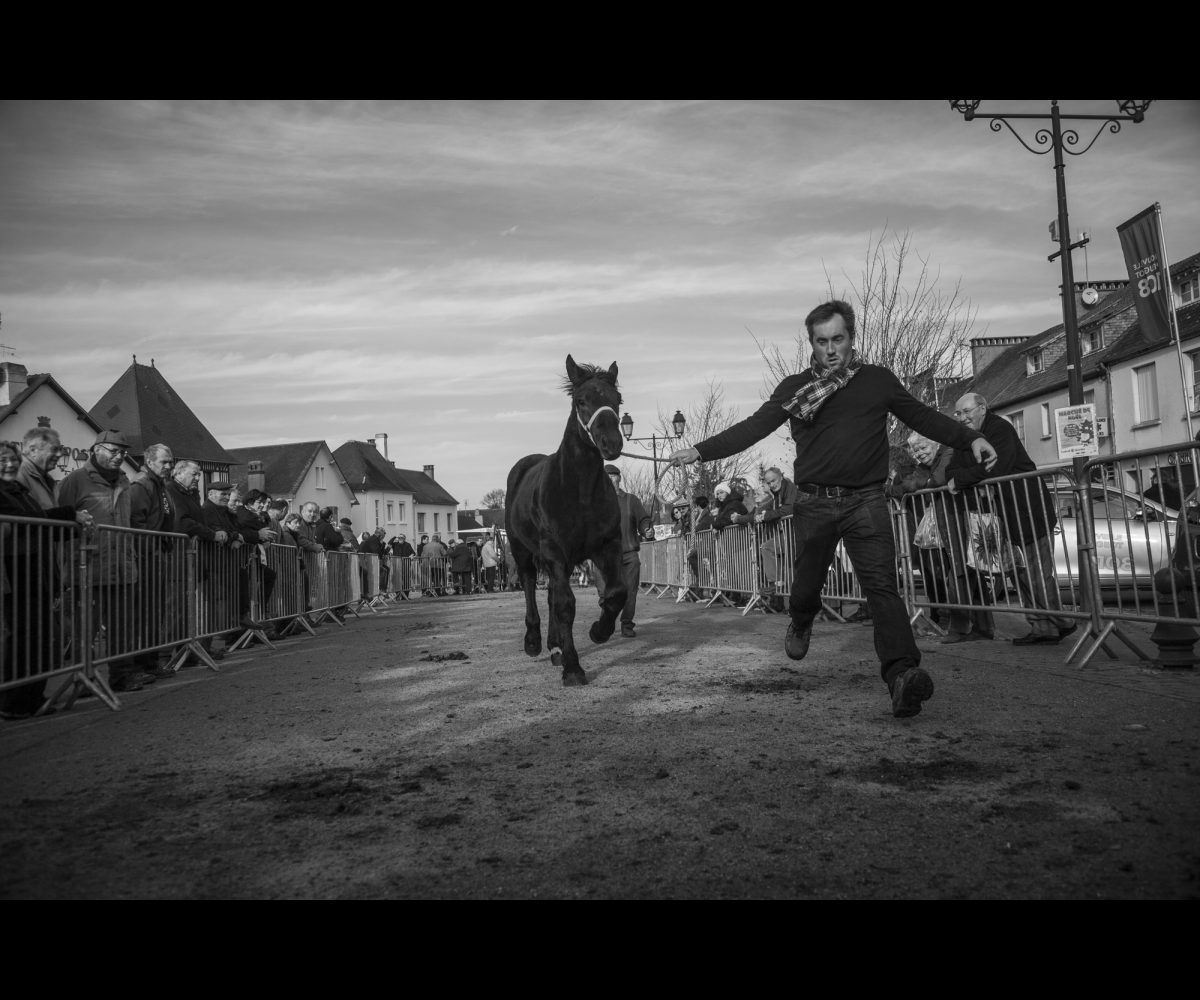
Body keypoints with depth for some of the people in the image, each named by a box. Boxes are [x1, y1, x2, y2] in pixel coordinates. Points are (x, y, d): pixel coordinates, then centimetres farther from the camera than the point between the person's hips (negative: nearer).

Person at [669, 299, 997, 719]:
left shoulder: (878, 380, 8)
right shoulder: (795, 388, 7)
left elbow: (923, 417, 12)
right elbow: (752, 427, 2)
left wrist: (970, 438, 0)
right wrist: (700, 451, -7)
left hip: (866, 500, -1)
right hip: (814, 503, 1)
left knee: (882, 585, -14)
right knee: (806, 584, 10)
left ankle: (902, 674, -24)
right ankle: (800, 625, 45)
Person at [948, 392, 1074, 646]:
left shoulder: (1000, 429, -14)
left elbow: (995, 468, -27)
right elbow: (952, 471, 3)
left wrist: (960, 479, -18)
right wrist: (976, 482, -16)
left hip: (1030, 509, -8)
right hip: (1005, 515, 9)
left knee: (1038, 575, -7)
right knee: (1019, 572, 8)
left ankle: (1062, 623, 7)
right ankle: (1041, 627, 13)